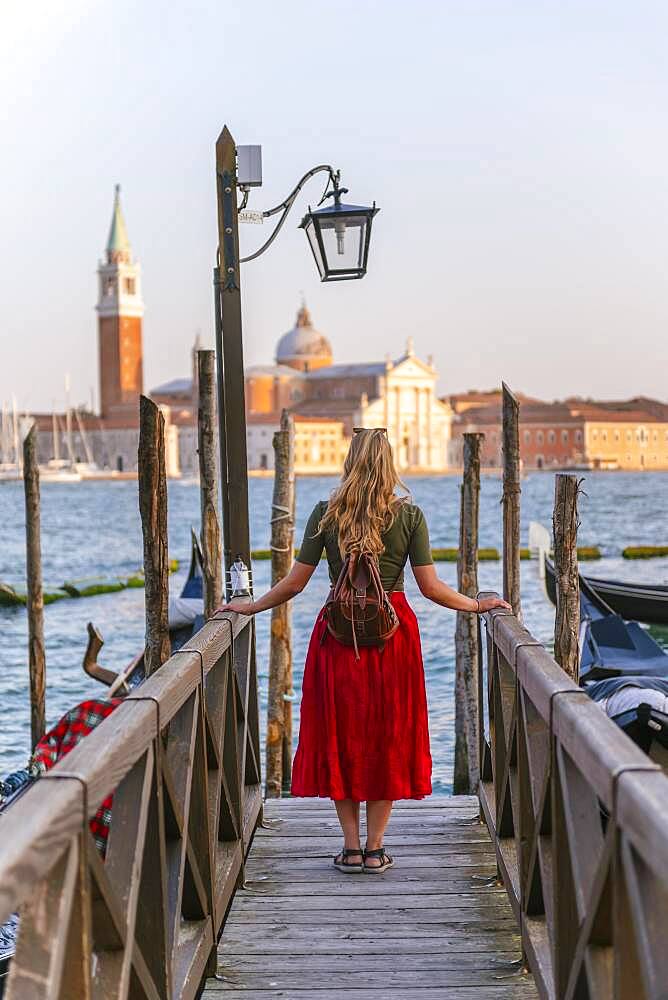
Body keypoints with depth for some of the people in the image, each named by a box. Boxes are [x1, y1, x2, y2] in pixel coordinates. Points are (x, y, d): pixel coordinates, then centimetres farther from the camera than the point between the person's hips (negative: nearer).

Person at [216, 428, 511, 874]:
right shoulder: (409, 515, -3)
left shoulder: (327, 514, -2)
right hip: (393, 631, 0)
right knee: (388, 735, 10)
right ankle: (375, 848, 12)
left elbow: (295, 582, 0)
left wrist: (249, 607, 15)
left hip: (339, 632, 0)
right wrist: (477, 605, 13)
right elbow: (431, 587, -3)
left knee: (340, 736, 10)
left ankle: (351, 847, 11)